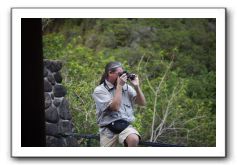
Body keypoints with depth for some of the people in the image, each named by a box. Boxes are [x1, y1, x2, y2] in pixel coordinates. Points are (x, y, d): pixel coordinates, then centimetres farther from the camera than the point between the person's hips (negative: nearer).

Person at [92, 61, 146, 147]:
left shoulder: (126, 87, 10)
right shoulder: (99, 90, -3)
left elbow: (142, 103, 8)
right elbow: (115, 106, -17)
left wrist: (136, 86, -3)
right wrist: (119, 86, -12)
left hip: (125, 126, 1)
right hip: (108, 130, -1)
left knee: (133, 139, -32)